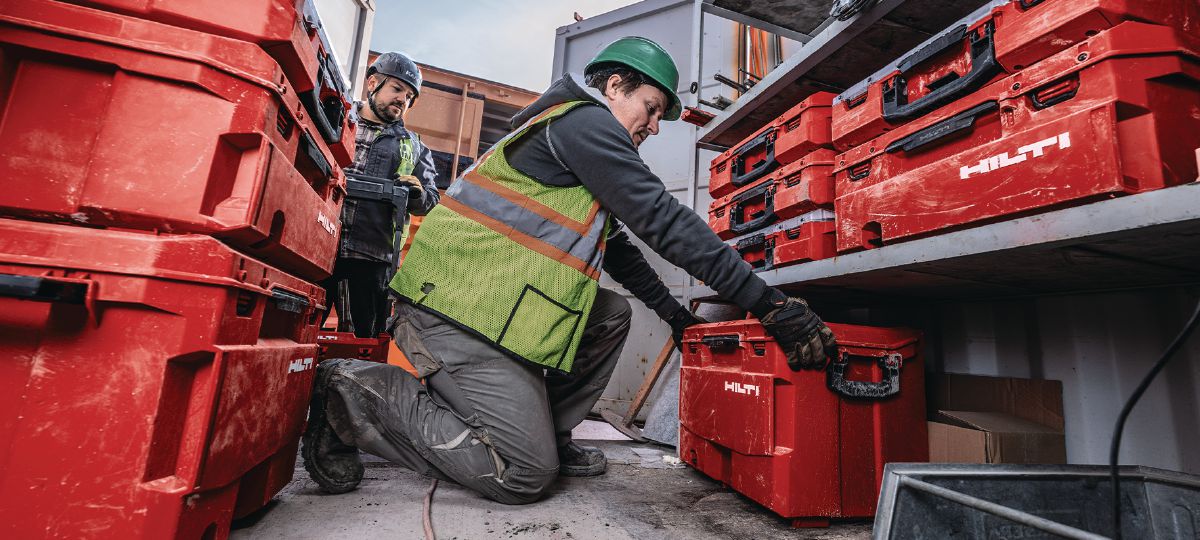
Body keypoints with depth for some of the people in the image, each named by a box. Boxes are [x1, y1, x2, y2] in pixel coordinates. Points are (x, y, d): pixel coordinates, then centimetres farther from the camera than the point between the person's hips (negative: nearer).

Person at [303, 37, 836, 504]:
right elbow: (663, 221, -17)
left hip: (487, 299, 11)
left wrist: (677, 315, 23)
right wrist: (767, 302, -14)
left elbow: (618, 247, 24)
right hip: (457, 308, -11)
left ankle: (548, 433, 16)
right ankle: (356, 392, -1)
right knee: (526, 473, -9)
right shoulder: (585, 120, -8)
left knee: (612, 315, 12)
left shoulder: (581, 133, 24)